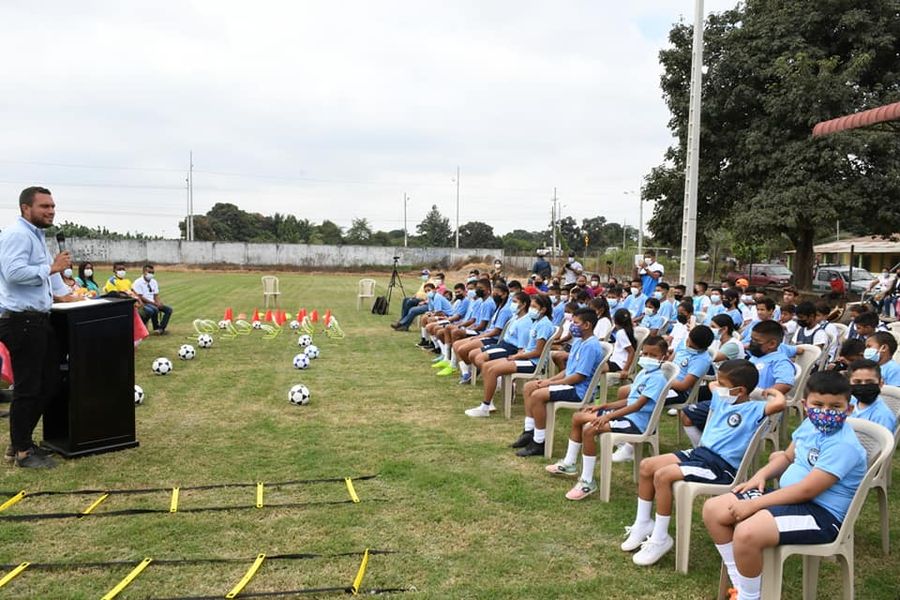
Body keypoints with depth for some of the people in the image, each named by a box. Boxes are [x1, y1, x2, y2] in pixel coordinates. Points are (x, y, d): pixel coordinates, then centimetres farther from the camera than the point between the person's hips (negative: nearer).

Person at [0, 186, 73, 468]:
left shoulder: (36, 235, 19)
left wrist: (67, 294, 28)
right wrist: (52, 268, -22)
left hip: (37, 320, 11)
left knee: (48, 383, 15)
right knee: (27, 388, -2)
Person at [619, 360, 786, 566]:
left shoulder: (753, 409, -11)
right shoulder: (723, 400, 14)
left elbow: (780, 404, -30)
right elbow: (711, 385, 37)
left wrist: (773, 391, -11)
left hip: (722, 466, -9)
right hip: (701, 452, 9)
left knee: (662, 476, -25)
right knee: (646, 466, 2)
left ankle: (660, 538, -11)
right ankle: (643, 524, 15)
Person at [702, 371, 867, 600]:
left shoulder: (844, 445, -22)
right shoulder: (810, 424, 5)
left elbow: (806, 490, -26)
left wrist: (754, 504, -23)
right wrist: (762, 474, 3)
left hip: (820, 512, -9)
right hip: (787, 494, 10)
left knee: (747, 533, -34)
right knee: (713, 509, 0)